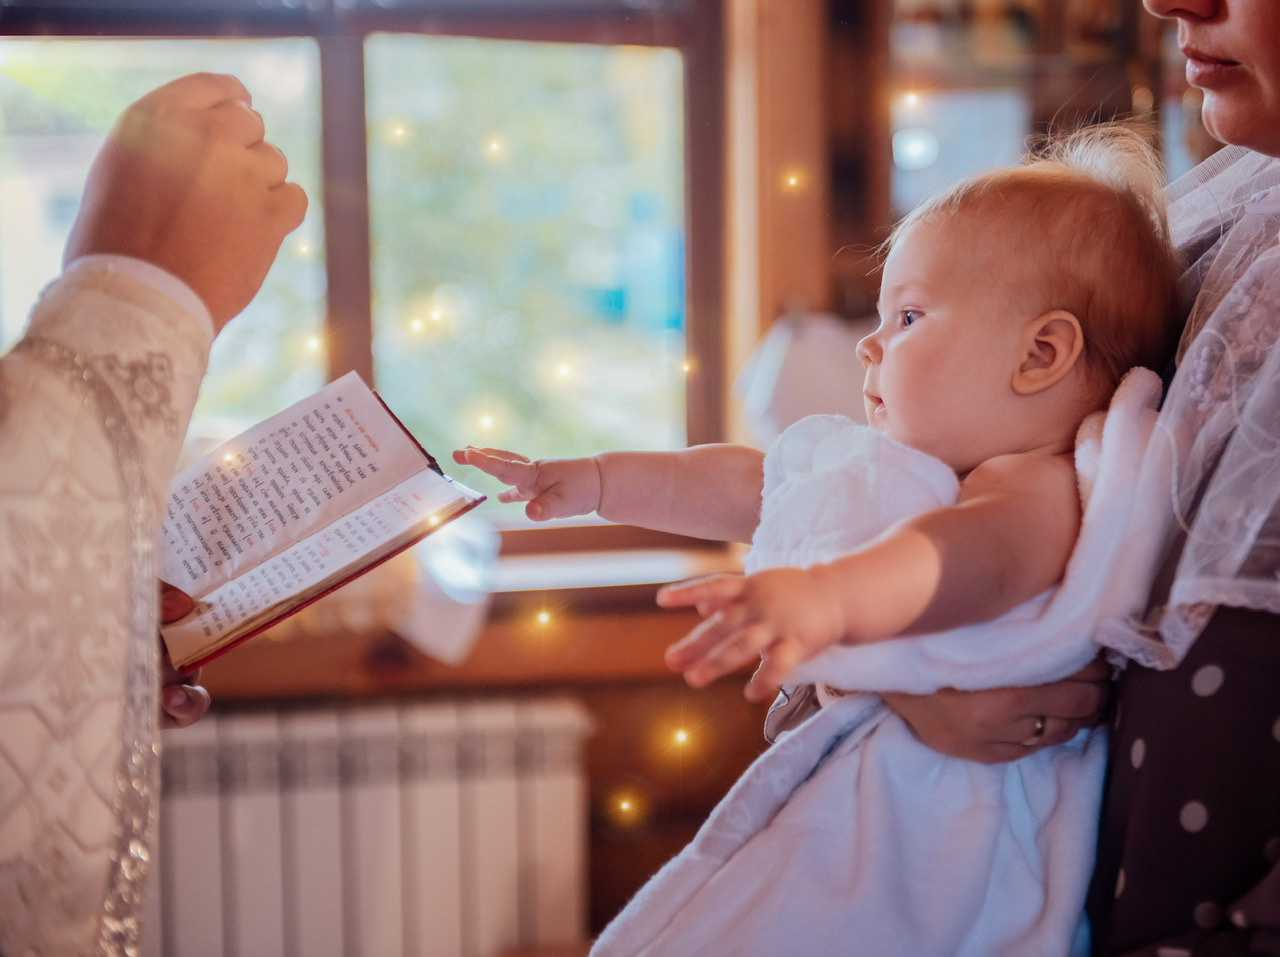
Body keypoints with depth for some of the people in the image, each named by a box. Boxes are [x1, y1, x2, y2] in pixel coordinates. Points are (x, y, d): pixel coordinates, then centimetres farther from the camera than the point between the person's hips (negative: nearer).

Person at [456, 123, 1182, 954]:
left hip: (927, 821, -9)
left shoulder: (1038, 491, -18)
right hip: (846, 782, 10)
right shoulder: (890, 461, 15)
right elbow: (742, 484, 25)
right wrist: (595, 482, 28)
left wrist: (828, 598, -61)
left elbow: (967, 551, -41)